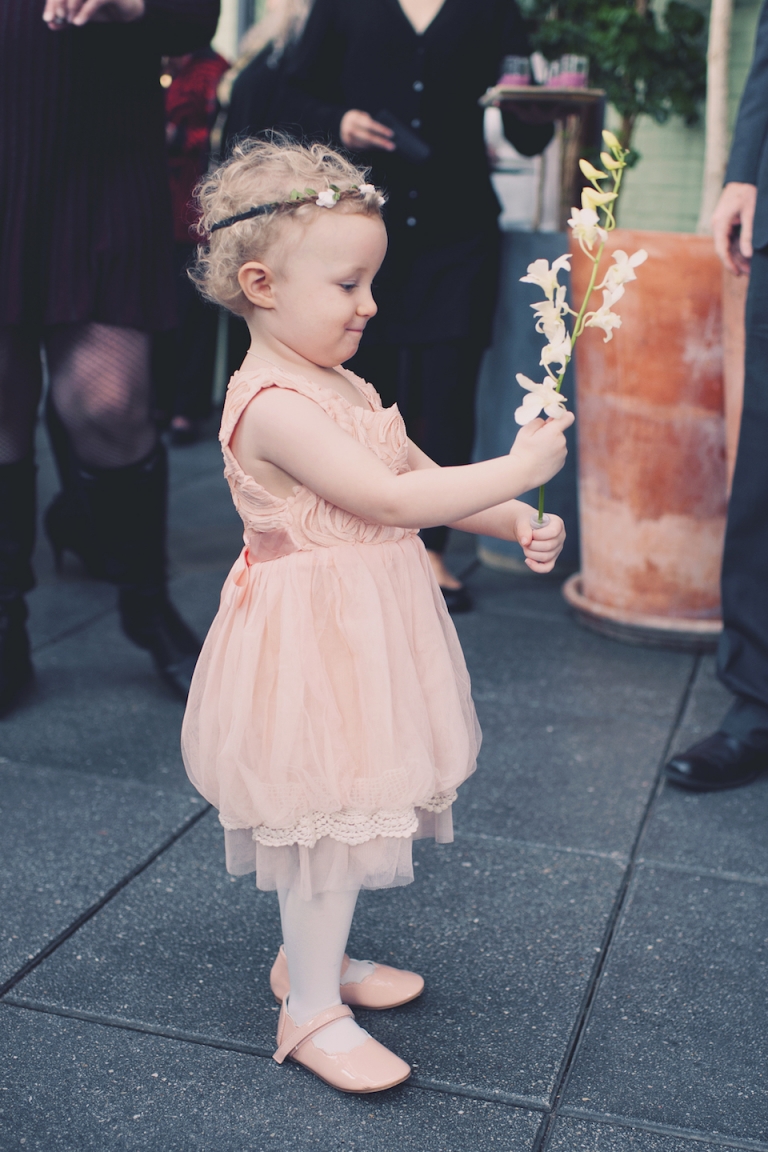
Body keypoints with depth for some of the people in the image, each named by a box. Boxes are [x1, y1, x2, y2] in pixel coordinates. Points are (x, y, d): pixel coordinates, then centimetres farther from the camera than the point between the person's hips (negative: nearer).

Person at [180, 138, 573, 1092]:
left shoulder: (338, 386, 10)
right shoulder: (272, 405, -22)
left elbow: (420, 474, 13)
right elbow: (392, 498, -27)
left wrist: (514, 524, -1)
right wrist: (517, 468, -20)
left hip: (359, 629, 9)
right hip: (311, 634, -9)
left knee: (338, 810, 20)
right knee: (330, 811, 0)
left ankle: (311, 955, 39)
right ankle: (311, 1010, 17)